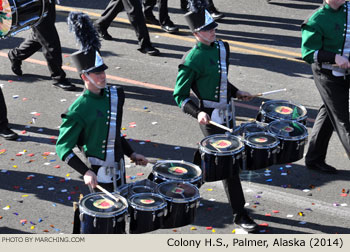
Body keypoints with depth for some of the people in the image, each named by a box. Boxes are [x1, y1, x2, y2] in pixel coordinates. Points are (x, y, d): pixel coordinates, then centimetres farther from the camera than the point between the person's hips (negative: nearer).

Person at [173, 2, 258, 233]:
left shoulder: (222, 47, 4)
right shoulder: (192, 60, -18)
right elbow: (180, 96, -14)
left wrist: (236, 92, 10)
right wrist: (198, 112, -27)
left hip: (225, 112, 8)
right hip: (210, 117, -8)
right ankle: (239, 214, -1)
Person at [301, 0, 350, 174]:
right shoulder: (317, 19, -16)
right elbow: (308, 53, -18)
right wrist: (335, 57, -28)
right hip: (328, 75, -7)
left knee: (327, 114, 16)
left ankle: (314, 159, 28)